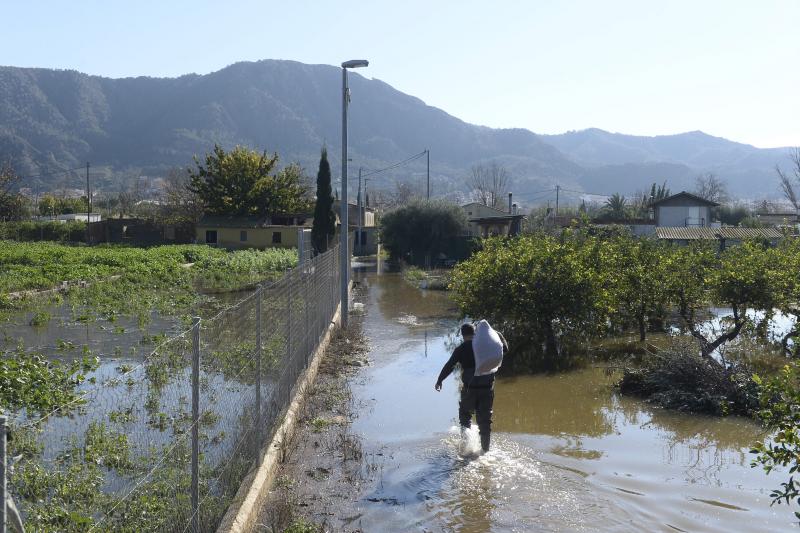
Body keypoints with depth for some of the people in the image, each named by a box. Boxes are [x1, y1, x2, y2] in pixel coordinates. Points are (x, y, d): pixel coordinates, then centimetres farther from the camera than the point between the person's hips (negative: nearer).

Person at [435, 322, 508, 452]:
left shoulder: (461, 349, -4)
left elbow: (449, 366, -5)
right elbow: (505, 349, 11)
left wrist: (439, 380, 5)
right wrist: (500, 336, 26)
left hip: (470, 388, -2)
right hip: (487, 388, 2)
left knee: (465, 414, 18)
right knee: (485, 418, 10)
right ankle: (485, 448, 12)